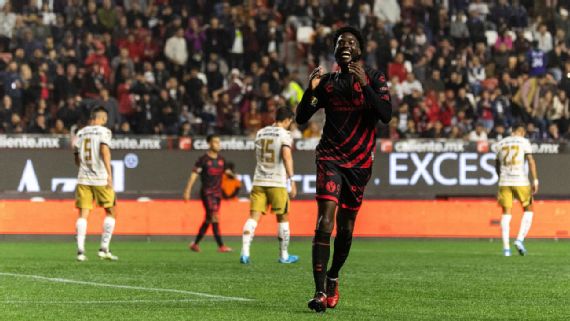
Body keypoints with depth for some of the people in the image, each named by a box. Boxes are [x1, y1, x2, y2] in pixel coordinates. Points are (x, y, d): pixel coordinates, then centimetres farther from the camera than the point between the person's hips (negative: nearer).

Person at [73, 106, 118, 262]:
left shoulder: (81, 133, 13)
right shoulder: (104, 131, -2)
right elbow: (104, 150, -16)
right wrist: (109, 173, -18)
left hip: (83, 178, 4)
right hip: (100, 178, -4)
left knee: (83, 214, 2)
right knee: (110, 212, 8)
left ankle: (80, 250, -10)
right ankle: (104, 249, 3)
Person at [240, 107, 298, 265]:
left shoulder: (260, 133, 13)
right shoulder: (284, 134, -5)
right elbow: (286, 156, -19)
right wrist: (292, 180, -19)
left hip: (259, 181, 4)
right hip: (277, 182, -4)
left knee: (253, 216, -3)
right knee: (282, 218, 10)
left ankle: (245, 251, -20)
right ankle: (284, 256, 18)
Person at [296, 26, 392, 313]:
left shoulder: (374, 78, 1)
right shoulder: (328, 82, 7)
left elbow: (386, 115, -14)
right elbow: (301, 118, 4)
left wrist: (364, 84, -23)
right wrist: (311, 90, -13)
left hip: (360, 161, 1)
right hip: (331, 157, 0)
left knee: (346, 227, 8)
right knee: (325, 221, -17)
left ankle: (333, 278, 32)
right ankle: (320, 291, -21)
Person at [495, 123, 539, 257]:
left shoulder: (501, 144, 14)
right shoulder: (524, 142, 2)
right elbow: (531, 161, -8)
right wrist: (535, 180, -8)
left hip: (504, 181, 3)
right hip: (520, 181, -3)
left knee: (506, 213, 7)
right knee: (528, 209, 12)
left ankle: (506, 247, 0)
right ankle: (520, 239, -4)